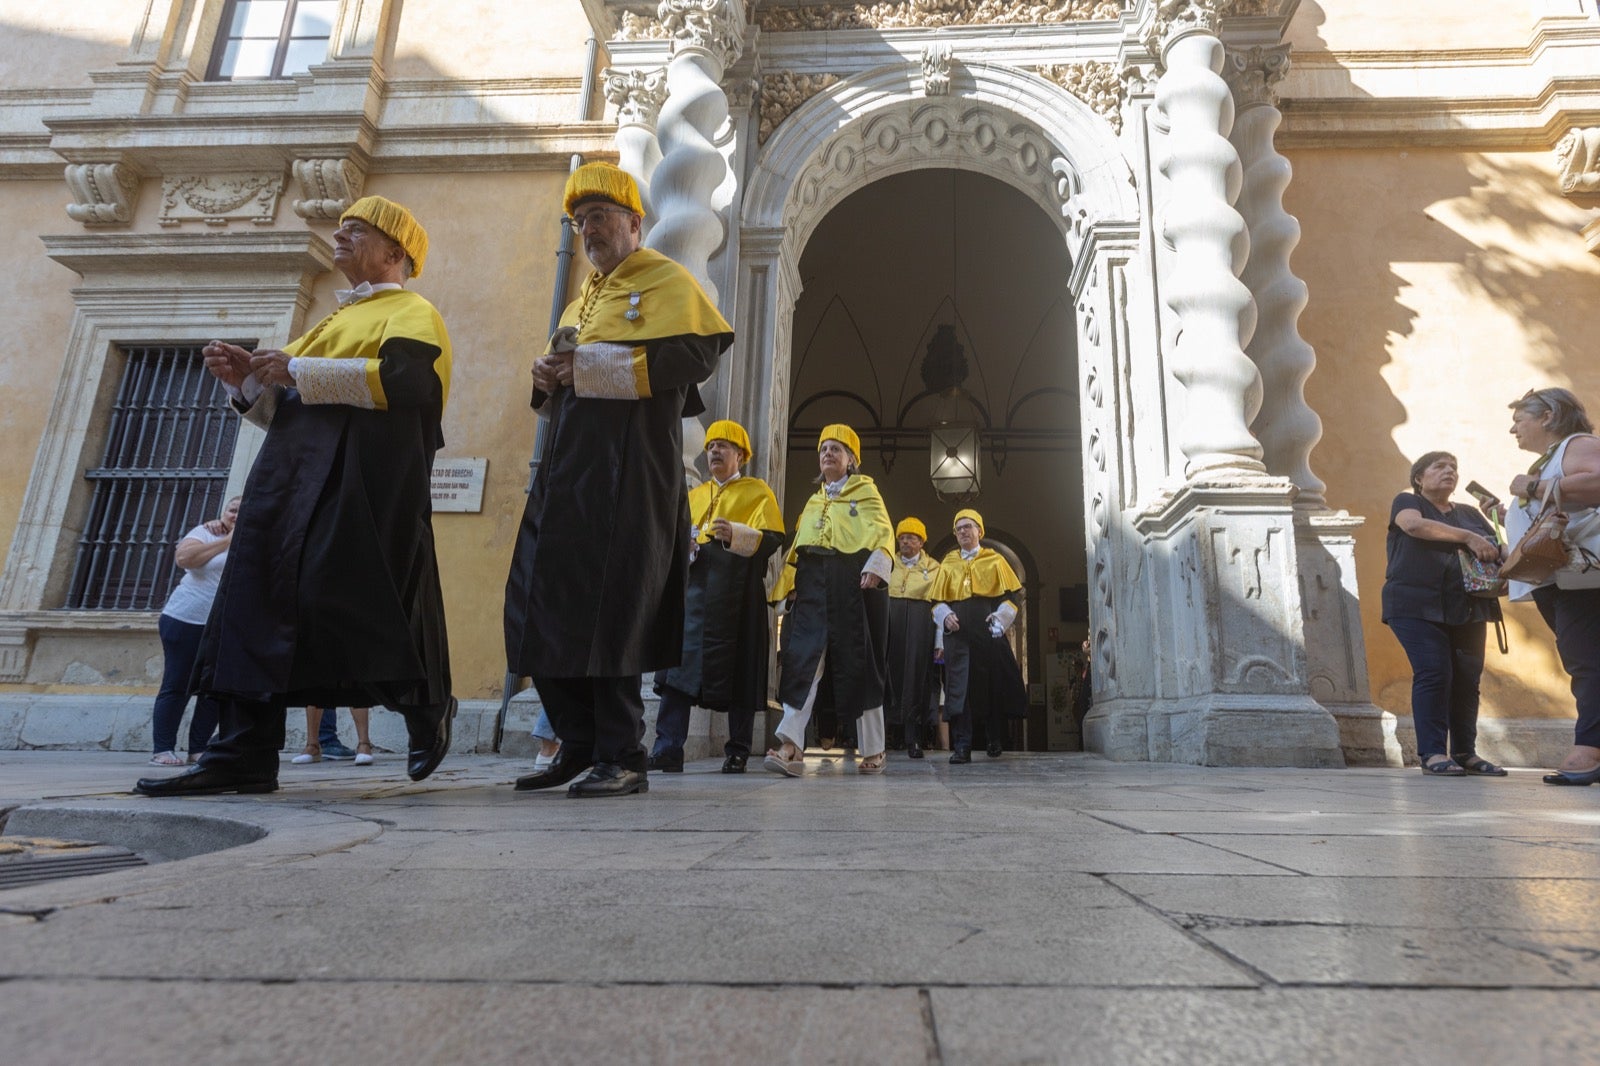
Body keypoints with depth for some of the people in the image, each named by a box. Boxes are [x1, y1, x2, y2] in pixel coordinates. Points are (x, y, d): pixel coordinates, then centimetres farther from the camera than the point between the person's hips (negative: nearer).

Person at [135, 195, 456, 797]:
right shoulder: (338, 320, 30)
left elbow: (405, 378, -18)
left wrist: (297, 370, -15)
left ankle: (428, 709, 11)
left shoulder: (411, 312, 4)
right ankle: (246, 754, 0)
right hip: (293, 481, 9)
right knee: (259, 599, -2)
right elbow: (286, 408, 29)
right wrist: (248, 380, 9)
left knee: (348, 603, -12)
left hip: (362, 483, -9)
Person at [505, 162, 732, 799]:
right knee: (540, 602, 4)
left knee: (608, 609, -10)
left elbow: (697, 353, -13)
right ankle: (580, 745, 16)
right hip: (567, 463, 8)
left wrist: (588, 362, -14)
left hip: (628, 466, -8)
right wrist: (550, 376, 4)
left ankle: (622, 757, 1)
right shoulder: (583, 298, 27)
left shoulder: (664, 280, 4)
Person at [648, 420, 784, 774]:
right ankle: (668, 749, -9)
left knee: (738, 669, -2)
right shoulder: (694, 495, 24)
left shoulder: (757, 491, 9)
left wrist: (735, 534, -20)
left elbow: (772, 538, -3)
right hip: (695, 584, 4)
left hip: (738, 589, -4)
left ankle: (738, 752, 6)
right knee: (679, 662, -8)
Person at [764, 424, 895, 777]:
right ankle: (792, 744, -19)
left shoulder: (865, 490, 13)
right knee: (803, 655, -12)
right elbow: (798, 544, 18)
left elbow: (882, 530, -2)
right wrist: (791, 583, 3)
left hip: (854, 580, -4)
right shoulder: (814, 500, 26)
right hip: (814, 580, 4)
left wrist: (876, 566, -20)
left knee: (859, 663, -1)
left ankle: (873, 750, 10)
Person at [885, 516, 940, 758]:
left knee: (916, 676, -5)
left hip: (920, 625, -2)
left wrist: (939, 642, -4)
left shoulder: (933, 568, 10)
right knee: (892, 673, -3)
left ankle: (913, 740, -2)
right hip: (890, 623, 2)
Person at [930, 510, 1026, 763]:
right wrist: (945, 616, -6)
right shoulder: (948, 564, 16)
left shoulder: (995, 560, 10)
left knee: (993, 685, 5)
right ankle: (961, 747, -6)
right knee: (958, 687, -6)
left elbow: (1013, 595, 6)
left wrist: (999, 618, -10)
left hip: (988, 632, -1)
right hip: (958, 633, 1)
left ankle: (995, 742, 21)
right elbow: (937, 600, 14)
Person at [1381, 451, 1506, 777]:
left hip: (1467, 608, 5)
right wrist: (1468, 537, -22)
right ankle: (1432, 753, -11)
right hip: (1418, 606, -5)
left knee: (1467, 678, 2)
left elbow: (1498, 551, 16)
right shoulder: (1407, 502, 7)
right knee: (1433, 674, -13)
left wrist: (1497, 552, -8)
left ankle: (1465, 752, 10)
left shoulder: (1470, 513, 22)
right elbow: (1415, 525, -16)